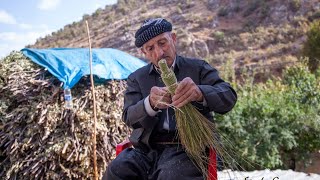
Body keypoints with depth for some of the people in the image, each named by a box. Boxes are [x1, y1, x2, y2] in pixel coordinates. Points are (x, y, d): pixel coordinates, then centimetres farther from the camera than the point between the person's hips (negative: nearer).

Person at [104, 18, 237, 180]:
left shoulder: (198, 68, 10)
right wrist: (150, 104, -23)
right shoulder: (136, 78, 15)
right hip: (146, 149, 2)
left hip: (187, 147, -2)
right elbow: (129, 117, 2)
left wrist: (199, 93, -28)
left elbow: (228, 97, -4)